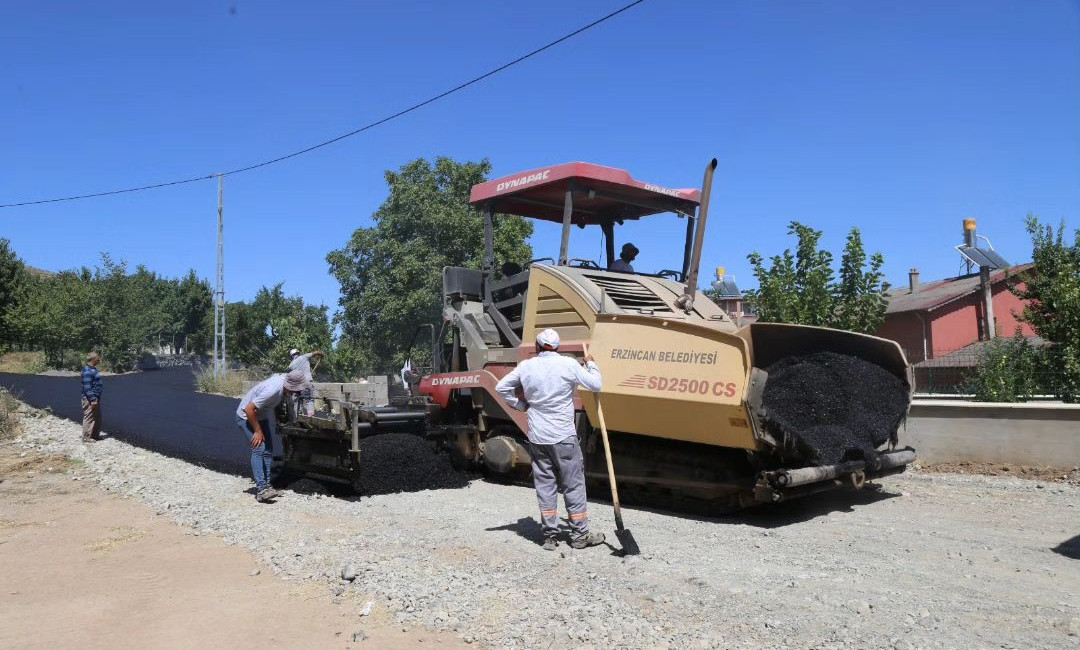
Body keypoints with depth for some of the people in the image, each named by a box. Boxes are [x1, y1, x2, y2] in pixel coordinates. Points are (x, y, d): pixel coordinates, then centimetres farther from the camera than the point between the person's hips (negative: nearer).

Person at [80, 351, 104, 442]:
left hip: (96, 398, 10)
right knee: (89, 418, -4)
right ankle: (86, 437, 3)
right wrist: (93, 399, -22)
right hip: (90, 399, -10)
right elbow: (87, 387, -21)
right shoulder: (87, 371, -18)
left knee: (97, 418, 17)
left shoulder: (93, 369, 13)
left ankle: (95, 435, 27)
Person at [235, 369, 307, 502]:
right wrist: (258, 431, -22)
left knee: (268, 450, 6)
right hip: (246, 417, -9)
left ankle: (265, 486, 11)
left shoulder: (284, 378, -12)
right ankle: (261, 490, -24)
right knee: (259, 449, -20)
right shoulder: (273, 390, -37)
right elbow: (249, 409, -32)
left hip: (261, 416, 9)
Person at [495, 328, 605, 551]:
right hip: (563, 436, -3)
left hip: (537, 437, 4)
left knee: (545, 485, 11)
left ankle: (550, 535, 14)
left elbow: (501, 387, 8)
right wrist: (591, 364, 12)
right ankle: (580, 535, 15)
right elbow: (595, 384, -5)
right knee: (573, 485, 8)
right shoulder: (568, 364, -10)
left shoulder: (526, 366, 2)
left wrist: (522, 405, 15)